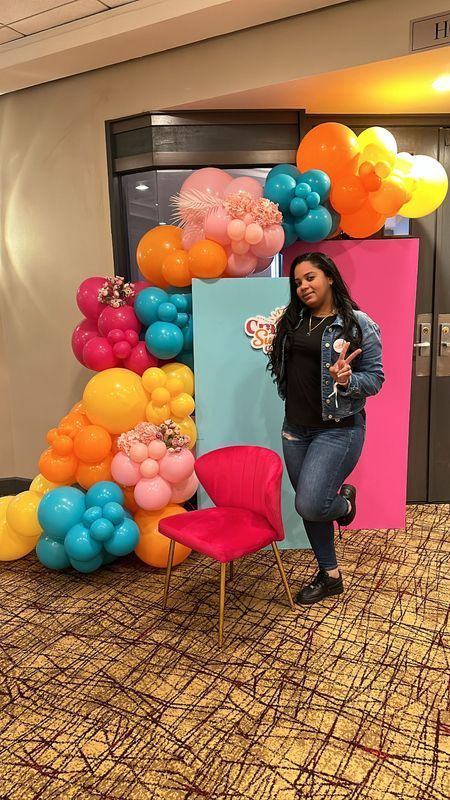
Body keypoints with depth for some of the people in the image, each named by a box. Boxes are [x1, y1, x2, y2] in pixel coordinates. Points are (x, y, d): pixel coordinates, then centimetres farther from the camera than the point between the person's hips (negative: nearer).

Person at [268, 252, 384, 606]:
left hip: (338, 430, -6)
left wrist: (347, 380, -25)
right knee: (309, 506, 12)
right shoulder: (292, 320, 7)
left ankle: (345, 500, 22)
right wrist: (272, 341, 9)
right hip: (295, 429, 6)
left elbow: (375, 377, -9)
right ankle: (330, 575, 32)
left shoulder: (358, 324, -9)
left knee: (309, 505, -15)